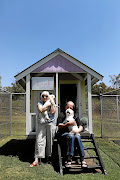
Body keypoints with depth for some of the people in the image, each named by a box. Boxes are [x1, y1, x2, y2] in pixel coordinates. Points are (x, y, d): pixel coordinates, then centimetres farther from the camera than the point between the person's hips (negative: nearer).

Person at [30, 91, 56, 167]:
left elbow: (52, 112, -8)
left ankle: (48, 156, 23)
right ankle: (36, 159, -3)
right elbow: (41, 110, -11)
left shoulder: (52, 103, 9)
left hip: (51, 124, 0)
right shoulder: (40, 103, 10)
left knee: (49, 141, 5)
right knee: (39, 140, -6)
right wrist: (48, 104, -7)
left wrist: (52, 103, -8)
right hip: (41, 124, 0)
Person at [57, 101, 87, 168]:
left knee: (77, 137, -32)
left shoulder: (75, 116, 20)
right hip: (63, 134, -3)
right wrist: (68, 124, -17)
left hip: (73, 133, 3)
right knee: (71, 136, -36)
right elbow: (59, 126, -4)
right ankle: (69, 160, -37)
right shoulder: (61, 115, 9)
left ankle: (82, 159, -32)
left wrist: (78, 130, -10)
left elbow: (81, 127, 13)